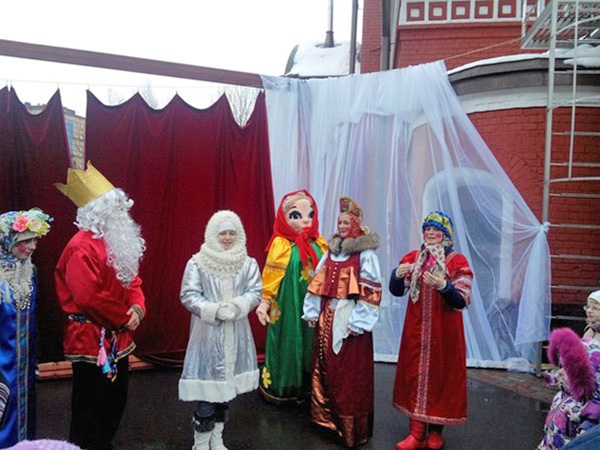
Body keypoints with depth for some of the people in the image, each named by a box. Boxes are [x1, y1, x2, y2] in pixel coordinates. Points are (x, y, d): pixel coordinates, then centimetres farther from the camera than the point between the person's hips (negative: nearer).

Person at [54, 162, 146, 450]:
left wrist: (137, 308, -6)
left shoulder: (117, 241, 10)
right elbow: (89, 297, -26)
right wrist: (124, 318, -16)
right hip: (91, 338, -9)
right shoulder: (82, 247, -20)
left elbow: (132, 280, 13)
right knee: (91, 406, 4)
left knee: (116, 400, 20)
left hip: (118, 337, 9)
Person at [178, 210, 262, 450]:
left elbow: (255, 292, -2)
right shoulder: (197, 262, -6)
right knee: (208, 388, -2)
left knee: (226, 387, 13)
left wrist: (235, 306, -20)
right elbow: (188, 295, -9)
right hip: (207, 332, -3)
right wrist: (215, 310, -19)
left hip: (236, 333, 4)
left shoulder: (248, 263, 2)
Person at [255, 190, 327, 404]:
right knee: (287, 345, 6)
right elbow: (271, 275, -11)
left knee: (309, 346, 12)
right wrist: (264, 301, -16)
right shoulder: (281, 244, -10)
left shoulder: (319, 244, 4)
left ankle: (304, 388, 28)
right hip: (288, 306, -4)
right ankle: (279, 389, 24)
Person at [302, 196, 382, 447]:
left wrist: (359, 322, -16)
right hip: (327, 319, 6)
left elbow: (370, 291, -12)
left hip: (349, 322, -6)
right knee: (326, 369, 13)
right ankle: (327, 416, 28)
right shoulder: (331, 250, 11)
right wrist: (312, 312, 9)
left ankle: (351, 427, 12)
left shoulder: (365, 253, -8)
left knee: (350, 374, 0)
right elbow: (318, 283, 12)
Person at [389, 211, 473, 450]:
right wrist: (398, 274, -17)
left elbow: (462, 301, -13)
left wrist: (443, 286, -30)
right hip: (416, 331, 3)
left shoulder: (457, 261, -6)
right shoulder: (413, 257, 6)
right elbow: (396, 291, 4)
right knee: (415, 375, 6)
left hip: (444, 332, -3)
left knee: (440, 376, 6)